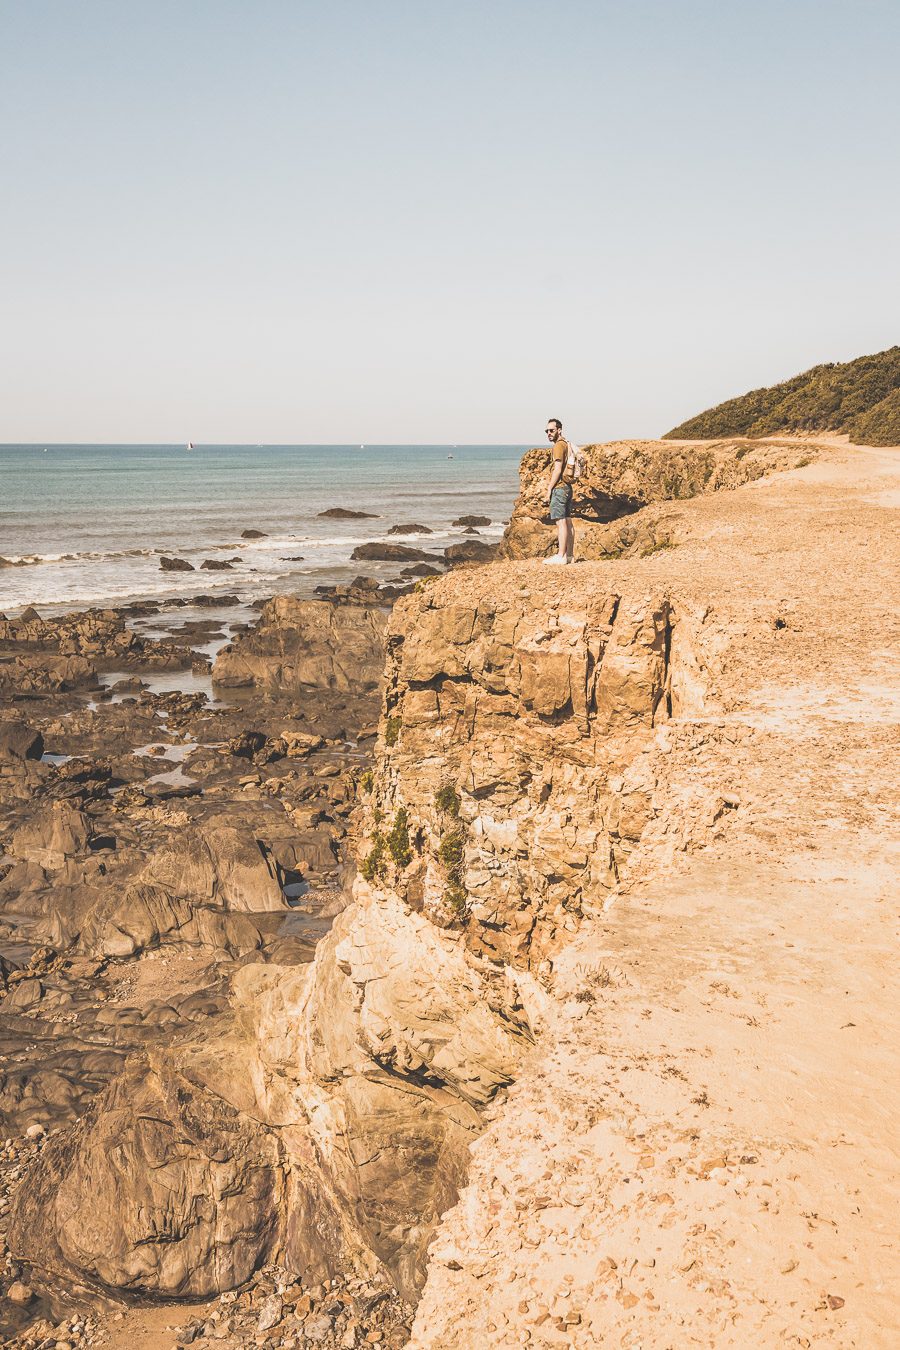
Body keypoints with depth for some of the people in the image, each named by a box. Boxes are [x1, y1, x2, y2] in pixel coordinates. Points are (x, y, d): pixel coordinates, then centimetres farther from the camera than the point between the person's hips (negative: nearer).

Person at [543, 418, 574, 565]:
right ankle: (569, 554, 11)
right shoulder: (567, 445, 18)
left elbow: (558, 470, -18)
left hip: (559, 488, -10)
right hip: (567, 487, 10)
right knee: (568, 521, 9)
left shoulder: (558, 446, -12)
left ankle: (561, 556, -11)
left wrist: (549, 490, -15)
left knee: (561, 522, -10)